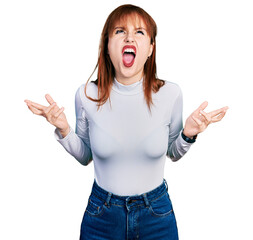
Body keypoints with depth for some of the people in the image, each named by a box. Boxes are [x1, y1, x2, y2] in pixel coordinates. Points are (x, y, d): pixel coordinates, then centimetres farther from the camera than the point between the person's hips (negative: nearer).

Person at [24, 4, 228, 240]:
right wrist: (63, 130, -13)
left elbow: (173, 153, 4)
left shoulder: (170, 94, -12)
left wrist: (188, 134, -15)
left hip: (157, 213, 1)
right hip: (101, 214, 0)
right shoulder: (87, 95, -12)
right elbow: (85, 156, 2)